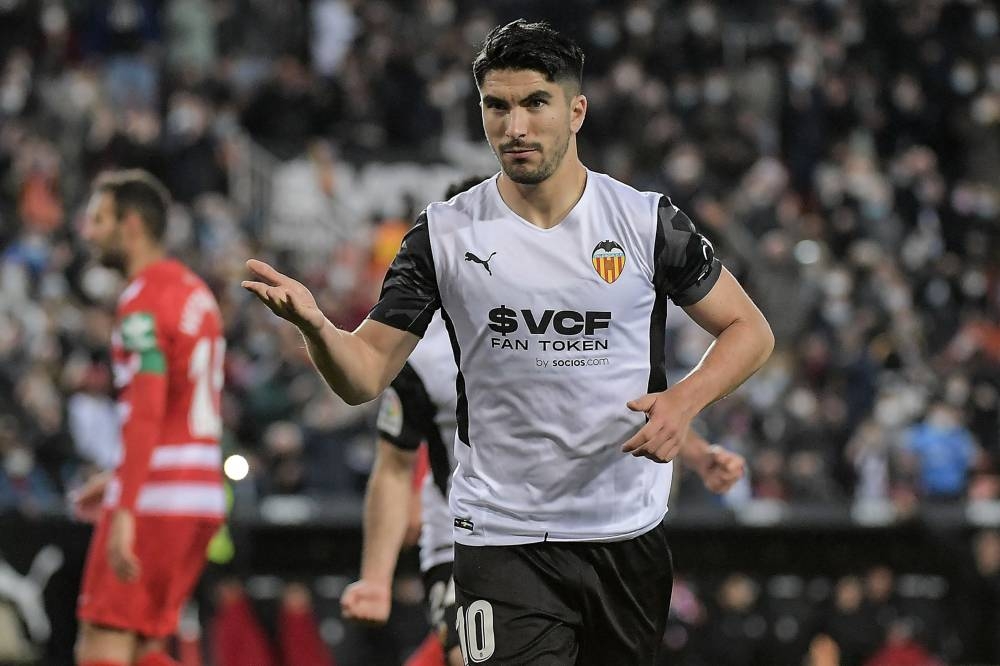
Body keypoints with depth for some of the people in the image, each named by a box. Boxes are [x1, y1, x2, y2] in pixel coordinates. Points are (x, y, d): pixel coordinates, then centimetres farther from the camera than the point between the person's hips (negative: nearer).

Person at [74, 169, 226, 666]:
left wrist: (125, 511, -26)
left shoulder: (143, 302, -12)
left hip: (154, 496, -9)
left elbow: (146, 414, -21)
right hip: (200, 493, 9)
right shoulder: (195, 291, 18)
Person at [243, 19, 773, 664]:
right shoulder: (443, 234, -2)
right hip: (502, 535, -1)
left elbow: (749, 330, 5)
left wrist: (684, 400, -14)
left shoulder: (648, 221, -3)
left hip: (628, 533, 1)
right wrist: (314, 324, -22)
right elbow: (366, 375, 0)